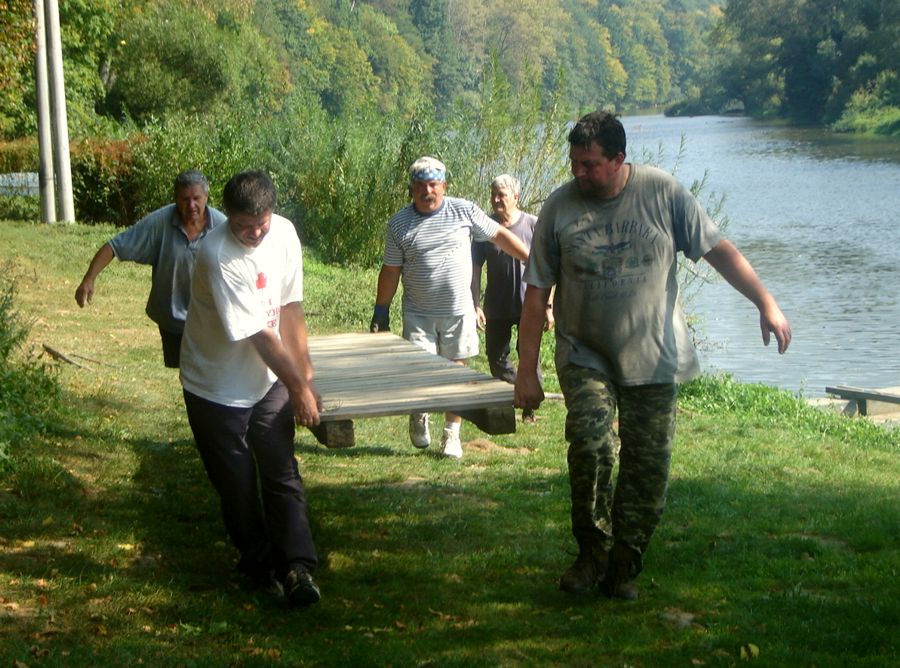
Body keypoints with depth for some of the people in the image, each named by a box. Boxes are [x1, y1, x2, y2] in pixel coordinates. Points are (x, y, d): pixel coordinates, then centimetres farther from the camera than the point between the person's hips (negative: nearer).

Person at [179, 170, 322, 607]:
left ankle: (296, 566, -7)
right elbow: (259, 334, -23)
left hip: (269, 380, 4)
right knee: (236, 484, 6)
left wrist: (305, 376, -3)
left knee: (282, 475, -4)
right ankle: (257, 559, 24)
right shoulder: (217, 255, -28)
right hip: (217, 386, -4)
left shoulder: (283, 233, -8)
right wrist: (299, 388, -16)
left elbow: (290, 309, -2)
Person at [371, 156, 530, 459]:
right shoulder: (398, 224, 0)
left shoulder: (463, 211, 0)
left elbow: (499, 235, 8)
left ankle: (452, 434, 17)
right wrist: (381, 311, 6)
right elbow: (391, 271, 6)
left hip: (458, 311, 0)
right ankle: (419, 416, 25)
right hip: (418, 314, 0)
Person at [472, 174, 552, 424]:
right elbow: (475, 269, 5)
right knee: (496, 356, 10)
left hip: (528, 304, -3)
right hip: (496, 307, 3)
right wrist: (476, 305, -2)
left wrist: (548, 306, -3)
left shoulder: (532, 225, -5)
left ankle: (530, 406, 10)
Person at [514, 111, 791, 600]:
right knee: (589, 446, -20)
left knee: (647, 467, 1)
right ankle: (593, 552, -1)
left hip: (653, 358, 1)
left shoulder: (664, 194, -5)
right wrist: (527, 372, -3)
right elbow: (536, 293, -1)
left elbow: (719, 251, 0)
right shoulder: (559, 208, -5)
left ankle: (624, 566, 16)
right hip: (585, 357, -1)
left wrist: (766, 303, -8)